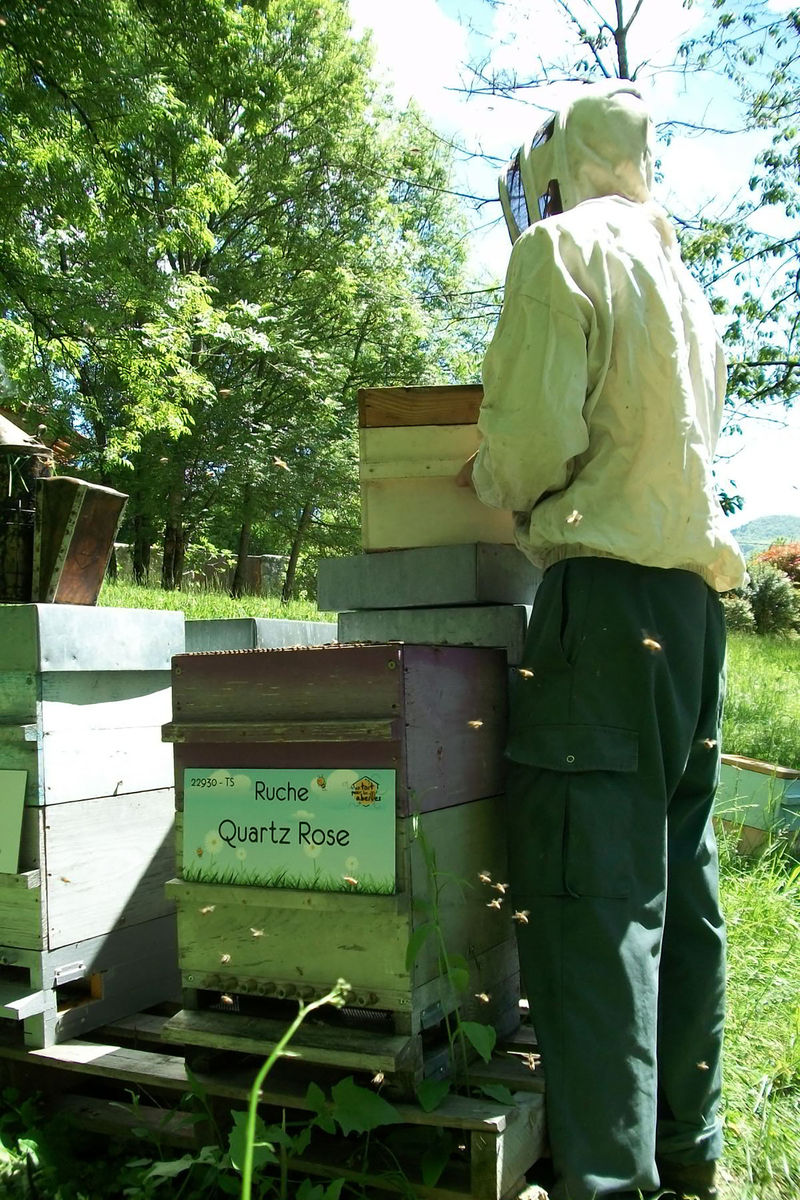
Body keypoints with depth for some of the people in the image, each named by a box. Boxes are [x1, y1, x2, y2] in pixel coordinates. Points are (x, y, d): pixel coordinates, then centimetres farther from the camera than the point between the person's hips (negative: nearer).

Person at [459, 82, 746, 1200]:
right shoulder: (682, 280, 24)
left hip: (607, 588, -9)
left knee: (590, 891, -9)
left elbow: (534, 434, -13)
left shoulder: (562, 247, -2)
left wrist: (490, 480, 7)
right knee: (679, 884, 12)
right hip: (695, 589, 9)